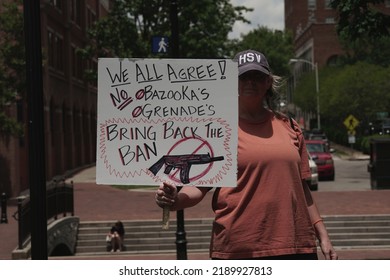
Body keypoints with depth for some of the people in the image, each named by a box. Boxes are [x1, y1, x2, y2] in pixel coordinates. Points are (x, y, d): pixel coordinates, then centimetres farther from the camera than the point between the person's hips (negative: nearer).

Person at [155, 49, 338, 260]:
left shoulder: (288, 126, 13)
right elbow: (199, 186, -4)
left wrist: (322, 236, 15)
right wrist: (175, 200, -26)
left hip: (296, 246, 4)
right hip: (238, 250, -4)